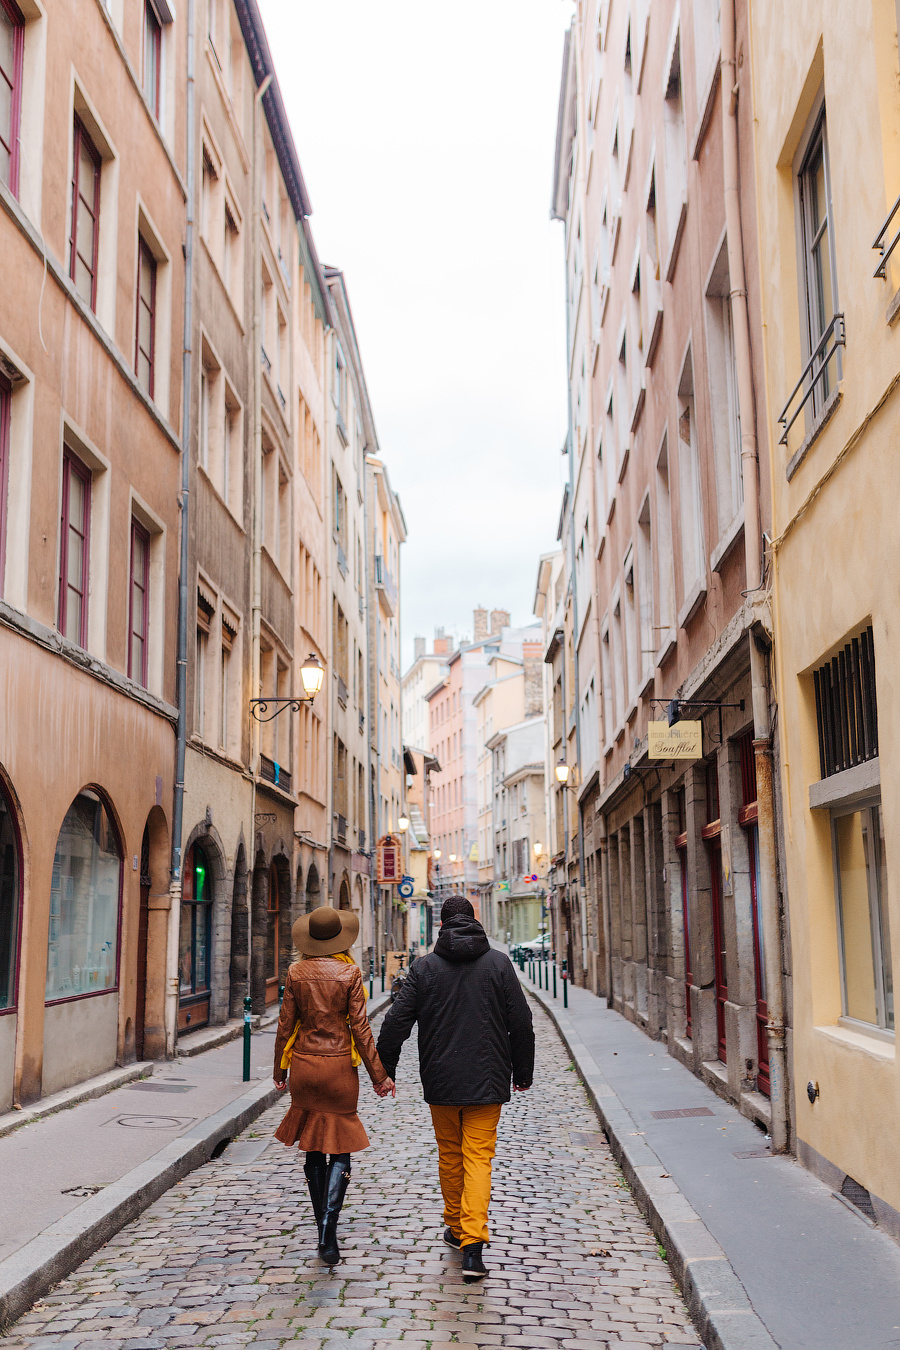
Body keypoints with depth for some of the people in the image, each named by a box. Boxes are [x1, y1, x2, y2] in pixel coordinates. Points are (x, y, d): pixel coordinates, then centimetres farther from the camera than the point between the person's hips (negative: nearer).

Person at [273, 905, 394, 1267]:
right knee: (339, 1149, 6)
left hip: (303, 1062, 3)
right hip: (339, 1064, -2)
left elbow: (285, 1025, 2)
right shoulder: (350, 972, -8)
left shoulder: (296, 972, -1)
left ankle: (324, 1232, 20)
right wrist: (378, 1075, -2)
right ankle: (328, 1232, -10)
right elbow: (359, 1027, -8)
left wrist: (280, 1070, 14)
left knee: (313, 1149, 15)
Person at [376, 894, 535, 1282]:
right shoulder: (499, 963, -1)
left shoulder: (424, 967, -2)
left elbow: (396, 1022, -3)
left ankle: (456, 1226, 30)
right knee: (478, 1158, 0)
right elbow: (521, 1022, 0)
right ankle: (473, 1244, -11)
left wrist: (384, 1069, 8)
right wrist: (522, 1072, 11)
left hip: (440, 1082, 1)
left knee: (449, 1155, 17)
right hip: (487, 1081, 0)